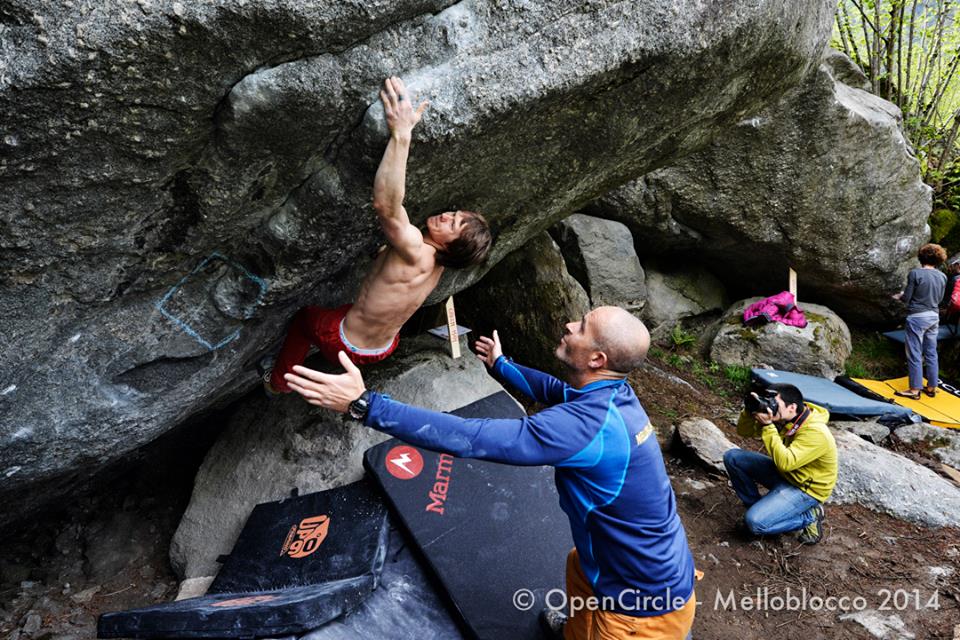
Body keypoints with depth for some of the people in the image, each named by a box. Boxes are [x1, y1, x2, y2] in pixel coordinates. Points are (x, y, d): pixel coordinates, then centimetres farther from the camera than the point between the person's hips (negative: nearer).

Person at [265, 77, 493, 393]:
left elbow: (385, 204, -56)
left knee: (303, 317, 23)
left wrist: (401, 133, -59)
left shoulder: (415, 252, -38)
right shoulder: (437, 263, -12)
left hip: (349, 347, -8)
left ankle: (279, 382, 42)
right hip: (383, 347, 8)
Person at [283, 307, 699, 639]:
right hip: (658, 567, 9)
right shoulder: (614, 392, -7)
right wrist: (500, 365, 28)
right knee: (579, 565, 34)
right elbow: (555, 390, 15)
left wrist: (364, 405, -36)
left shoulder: (588, 424, -35)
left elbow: (468, 439, -38)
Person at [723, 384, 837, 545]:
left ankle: (809, 516, 0)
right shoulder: (780, 417, -9)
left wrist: (768, 426, -40)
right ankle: (759, 507, 7)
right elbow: (744, 431, -3)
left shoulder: (816, 433, -30)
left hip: (805, 488, -7)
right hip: (783, 473, 8)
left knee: (754, 522, -23)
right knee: (732, 457, -6)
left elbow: (785, 463, -39)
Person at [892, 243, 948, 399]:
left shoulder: (915, 274, -15)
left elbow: (906, 298, -11)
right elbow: (939, 299, 12)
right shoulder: (942, 276, 3)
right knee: (931, 353, 14)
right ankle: (931, 387, 22)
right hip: (934, 317, 6)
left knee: (914, 355, 1)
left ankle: (915, 390, 5)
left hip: (917, 317, -6)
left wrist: (900, 296, 11)